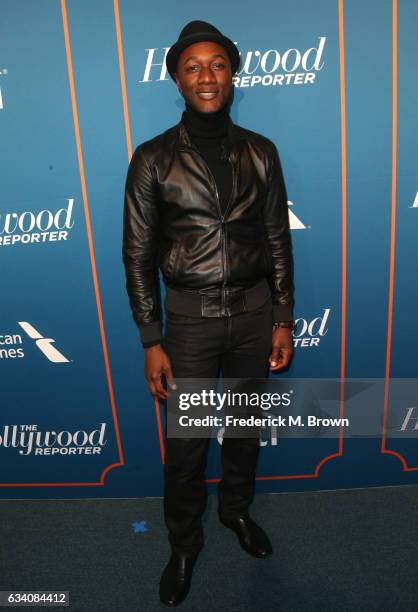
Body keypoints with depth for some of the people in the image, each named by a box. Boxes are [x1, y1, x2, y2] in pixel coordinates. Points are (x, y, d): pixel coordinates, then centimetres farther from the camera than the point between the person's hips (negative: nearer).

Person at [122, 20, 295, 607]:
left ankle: (237, 508, 48)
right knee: (186, 442, 9)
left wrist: (283, 320, 2)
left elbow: (278, 240, 5)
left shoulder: (260, 152, 2)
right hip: (190, 317, -2)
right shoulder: (154, 159, -5)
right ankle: (184, 544, 36)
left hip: (254, 312, 3)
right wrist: (151, 342, -7)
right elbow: (138, 254, -5)